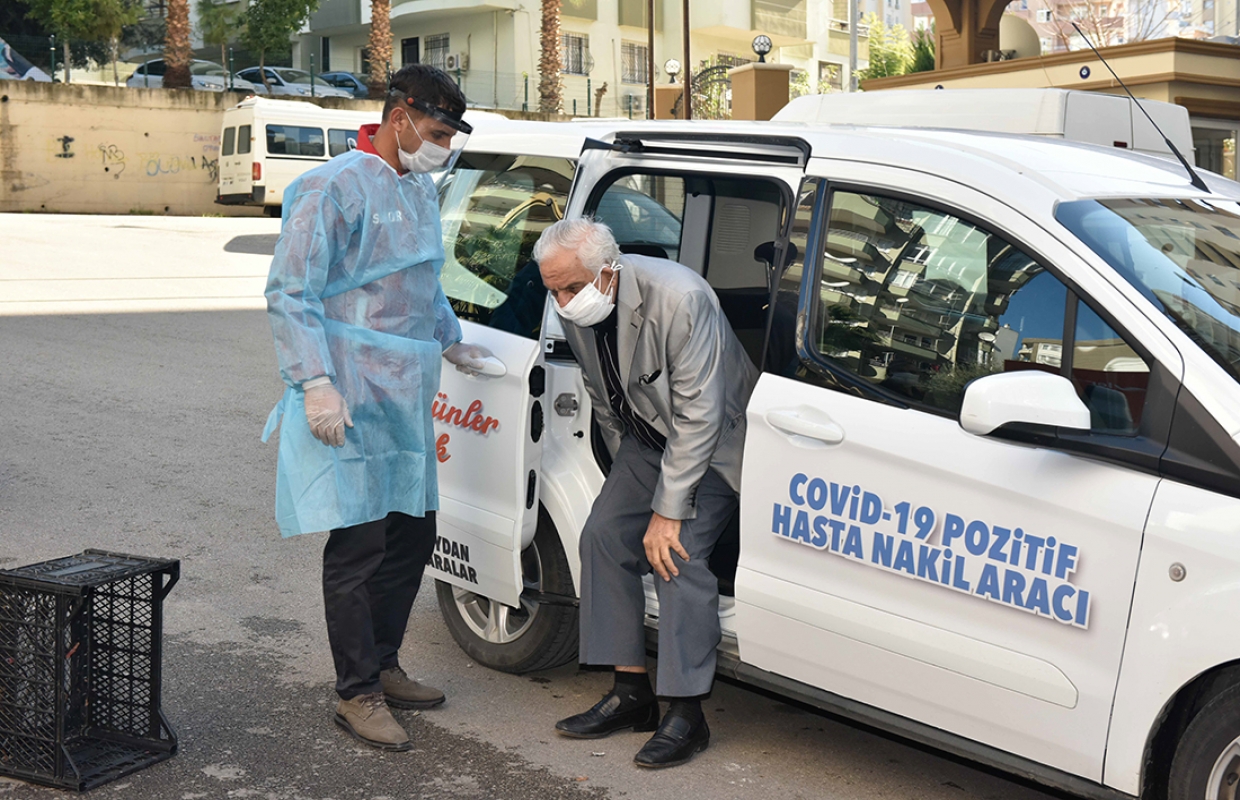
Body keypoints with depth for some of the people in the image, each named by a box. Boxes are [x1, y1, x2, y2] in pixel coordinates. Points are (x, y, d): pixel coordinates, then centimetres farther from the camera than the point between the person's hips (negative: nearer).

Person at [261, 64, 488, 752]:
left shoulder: (420, 191, 16)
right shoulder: (336, 188, -12)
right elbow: (288, 294, -15)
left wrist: (451, 342, 30)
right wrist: (316, 383, -23)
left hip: (404, 399, 9)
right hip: (349, 404, -9)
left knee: (411, 537, 14)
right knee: (358, 546, -5)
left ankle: (382, 666, 29)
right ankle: (357, 695, 6)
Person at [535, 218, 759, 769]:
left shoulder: (678, 298, -34)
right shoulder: (576, 309, -10)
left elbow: (698, 416, -31)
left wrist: (667, 510, -28)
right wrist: (627, 472, 13)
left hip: (714, 438, -8)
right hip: (649, 432, 8)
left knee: (678, 553, -19)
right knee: (605, 534, -1)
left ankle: (685, 716, -11)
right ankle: (631, 694, 8)